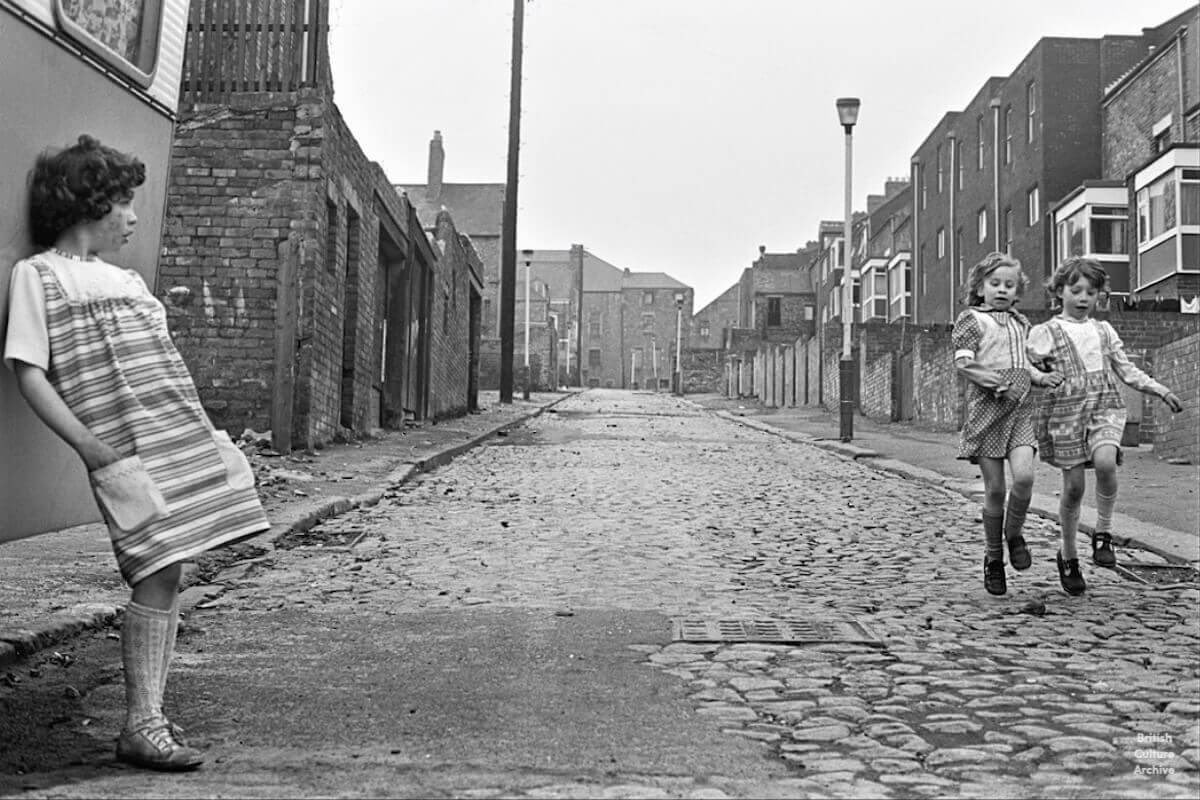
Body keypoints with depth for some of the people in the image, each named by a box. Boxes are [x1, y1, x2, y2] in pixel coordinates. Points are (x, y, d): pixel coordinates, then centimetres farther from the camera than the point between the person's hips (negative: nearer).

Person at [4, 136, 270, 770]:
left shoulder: (127, 279, 24)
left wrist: (206, 435, 16)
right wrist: (88, 445, -14)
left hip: (185, 439, 7)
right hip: (125, 453, -7)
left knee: (168, 576, 4)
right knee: (157, 574, -14)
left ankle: (151, 717, 11)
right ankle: (141, 727, -6)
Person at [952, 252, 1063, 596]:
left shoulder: (1020, 322, 19)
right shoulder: (971, 319, 1)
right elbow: (963, 363, -8)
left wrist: (1040, 378, 9)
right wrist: (997, 382, -20)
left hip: (1021, 408, 4)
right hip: (986, 408, -4)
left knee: (1024, 476, -17)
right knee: (994, 488, -2)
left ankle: (1014, 534, 10)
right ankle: (993, 558, 14)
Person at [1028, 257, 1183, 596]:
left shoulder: (1104, 330, 15)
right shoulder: (1045, 332, 2)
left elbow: (1127, 371, 16)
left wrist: (1162, 391, 7)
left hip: (1106, 408, 2)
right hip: (1066, 411, -2)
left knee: (1105, 462, -27)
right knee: (1073, 486, -1)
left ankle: (1103, 532, -8)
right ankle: (1068, 556, 17)